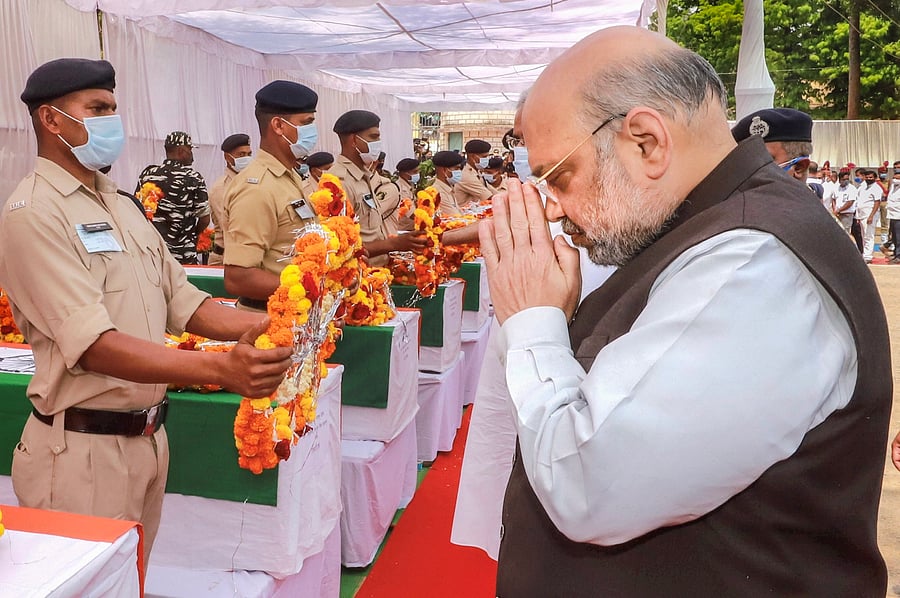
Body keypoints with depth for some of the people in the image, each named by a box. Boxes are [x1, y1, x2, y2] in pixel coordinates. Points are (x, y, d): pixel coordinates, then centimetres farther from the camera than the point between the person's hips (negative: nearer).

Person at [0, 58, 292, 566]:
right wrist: (221, 369, -36)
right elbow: (92, 343, -24)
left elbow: (182, 301, 8)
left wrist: (264, 327, -8)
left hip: (149, 437, 7)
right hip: (85, 448, -7)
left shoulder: (121, 205, 11)